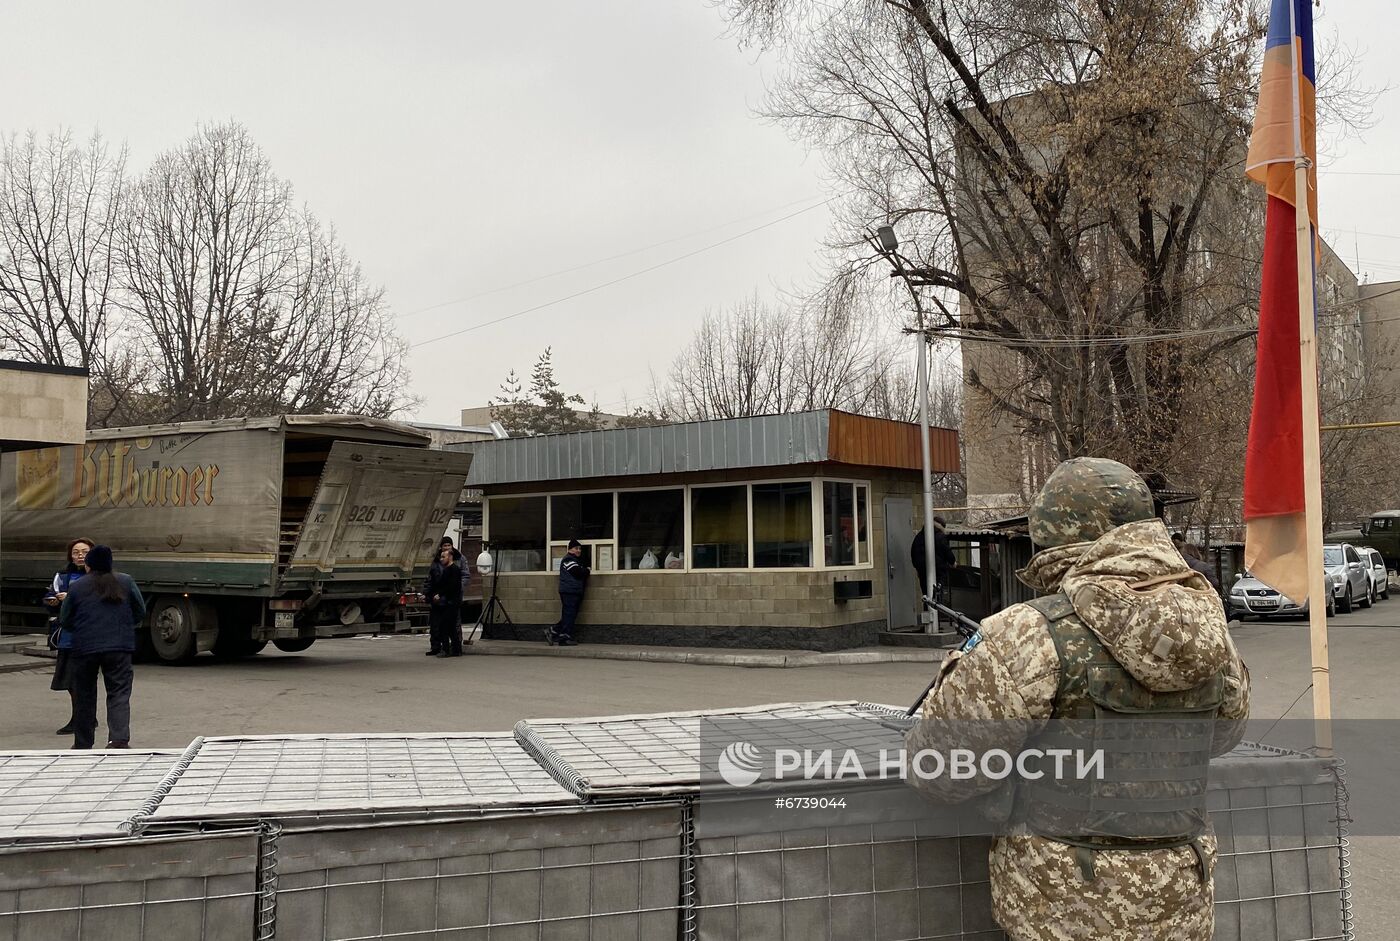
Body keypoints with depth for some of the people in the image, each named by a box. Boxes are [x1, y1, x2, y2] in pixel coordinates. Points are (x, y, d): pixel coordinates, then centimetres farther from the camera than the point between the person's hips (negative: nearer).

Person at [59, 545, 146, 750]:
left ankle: (82, 744, 21)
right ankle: (120, 739, -16)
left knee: (84, 696, 13)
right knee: (119, 693, 1)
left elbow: (65, 621, 7)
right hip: (119, 648, 0)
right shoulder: (125, 582, 2)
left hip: (84, 648, 0)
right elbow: (140, 611, 8)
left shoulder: (77, 587, 0)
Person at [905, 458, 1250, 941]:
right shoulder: (1210, 632, 0)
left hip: (1067, 902, -5)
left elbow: (940, 764, -14)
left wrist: (966, 669, 4)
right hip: (1178, 902, 6)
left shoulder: (1033, 636, -20)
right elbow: (1224, 732, 19)